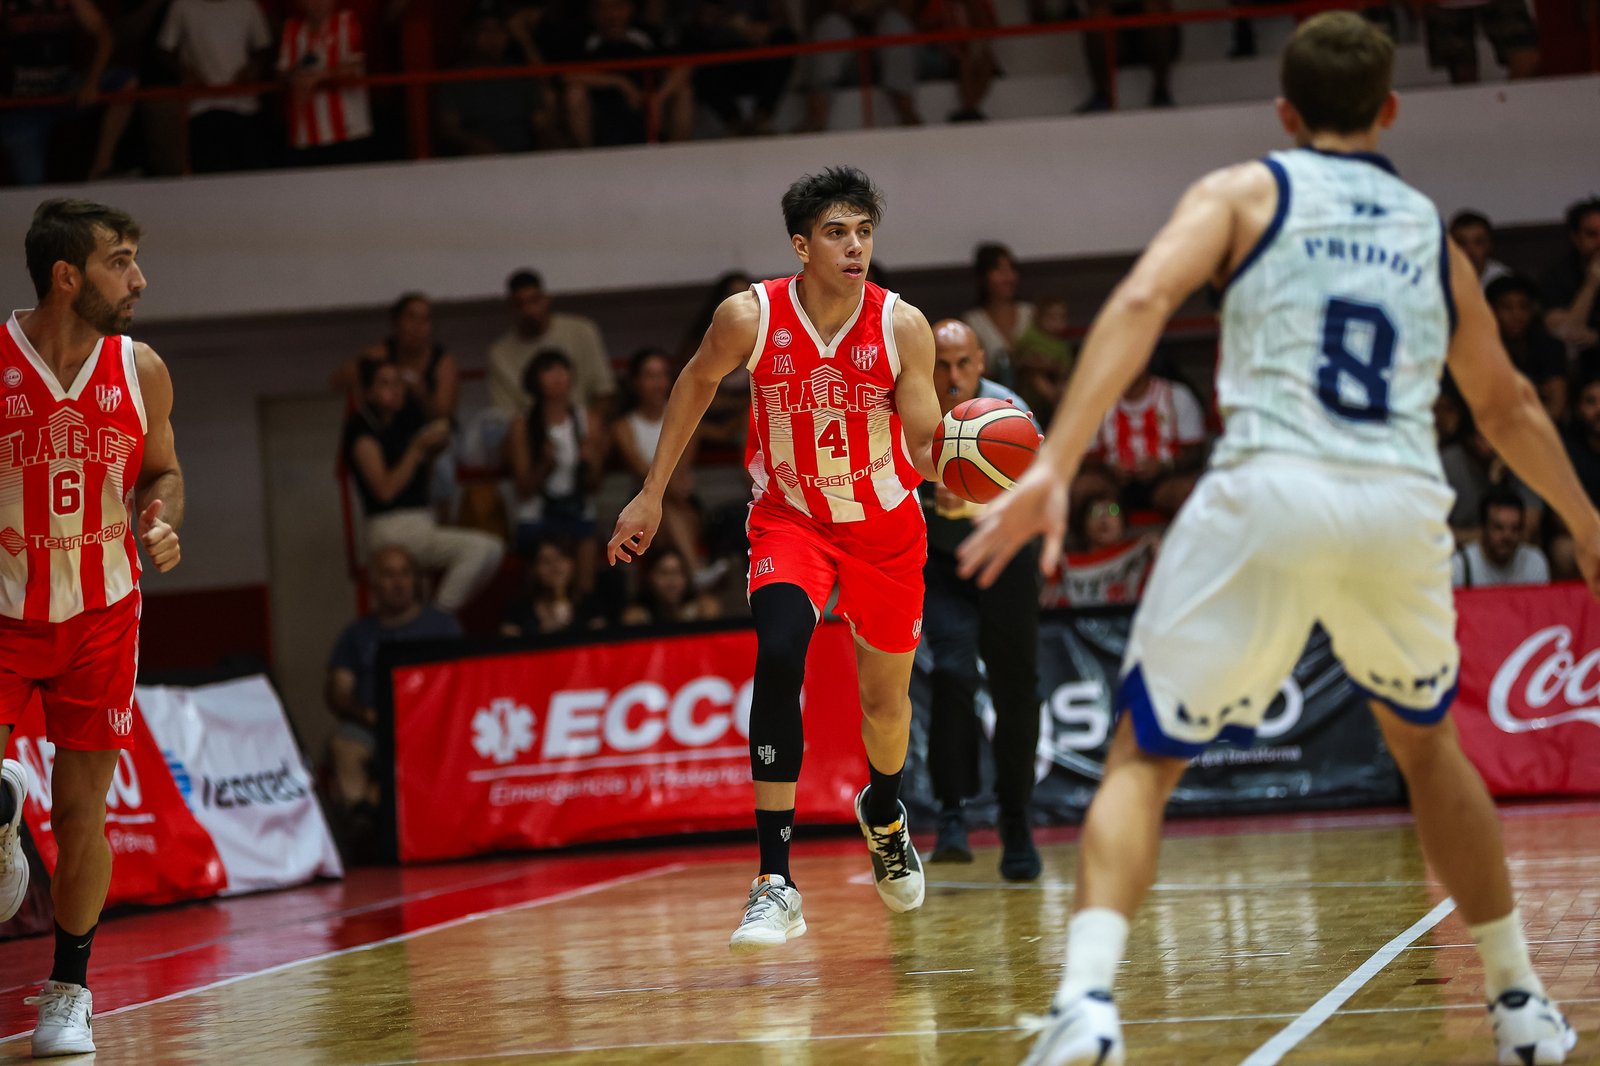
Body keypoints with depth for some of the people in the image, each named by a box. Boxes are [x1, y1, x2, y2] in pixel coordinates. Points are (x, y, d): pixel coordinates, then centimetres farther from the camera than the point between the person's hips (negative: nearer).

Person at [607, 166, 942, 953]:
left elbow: (925, 446, -18)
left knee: (886, 697, 15)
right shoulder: (750, 318, -18)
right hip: (790, 519, -1)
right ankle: (775, 883, -28)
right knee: (778, 660, -27)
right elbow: (698, 381, 2)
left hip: (885, 525, 1)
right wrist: (652, 494, 5)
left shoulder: (902, 327, -19)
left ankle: (884, 815, 52)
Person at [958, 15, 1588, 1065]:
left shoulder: (1245, 191, 14)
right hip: (1404, 504, 3)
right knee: (1426, 741, 29)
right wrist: (1588, 528, 51)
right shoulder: (1433, 231, 24)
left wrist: (1055, 466, -13)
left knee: (1144, 757, 6)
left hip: (1270, 493, -3)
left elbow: (1142, 301, -6)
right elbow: (1508, 405, 36)